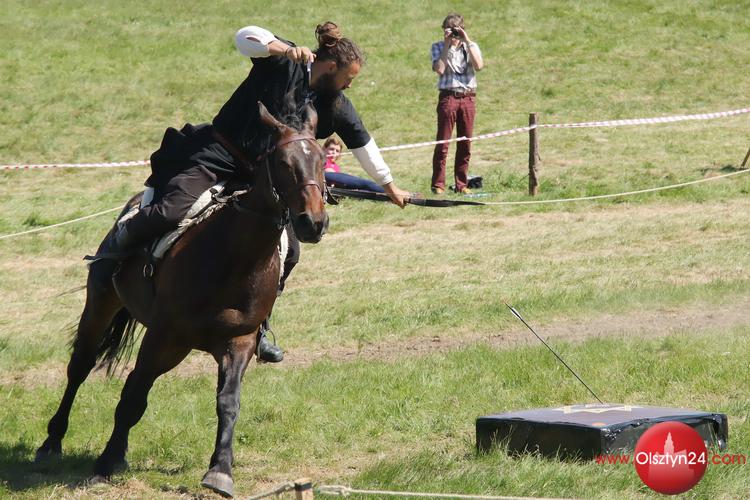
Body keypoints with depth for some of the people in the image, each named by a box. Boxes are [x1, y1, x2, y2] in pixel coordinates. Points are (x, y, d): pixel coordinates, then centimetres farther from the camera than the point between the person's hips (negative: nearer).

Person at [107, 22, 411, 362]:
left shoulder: (337, 107, 9)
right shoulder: (283, 63, -8)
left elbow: (363, 145, 22)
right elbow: (245, 37, -23)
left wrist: (390, 186, 32)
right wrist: (286, 50, -36)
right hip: (215, 155, -7)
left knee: (287, 252, 2)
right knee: (173, 212, -30)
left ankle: (256, 330, 17)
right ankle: (119, 245, -4)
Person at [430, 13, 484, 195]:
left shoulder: (471, 46, 9)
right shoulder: (438, 47, 5)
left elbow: (478, 66, -9)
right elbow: (439, 69, -12)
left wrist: (467, 41, -10)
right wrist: (447, 45, -10)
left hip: (468, 97, 2)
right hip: (448, 96, -2)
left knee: (465, 143, 5)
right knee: (442, 142, -4)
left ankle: (462, 184, 12)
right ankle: (438, 185, -2)